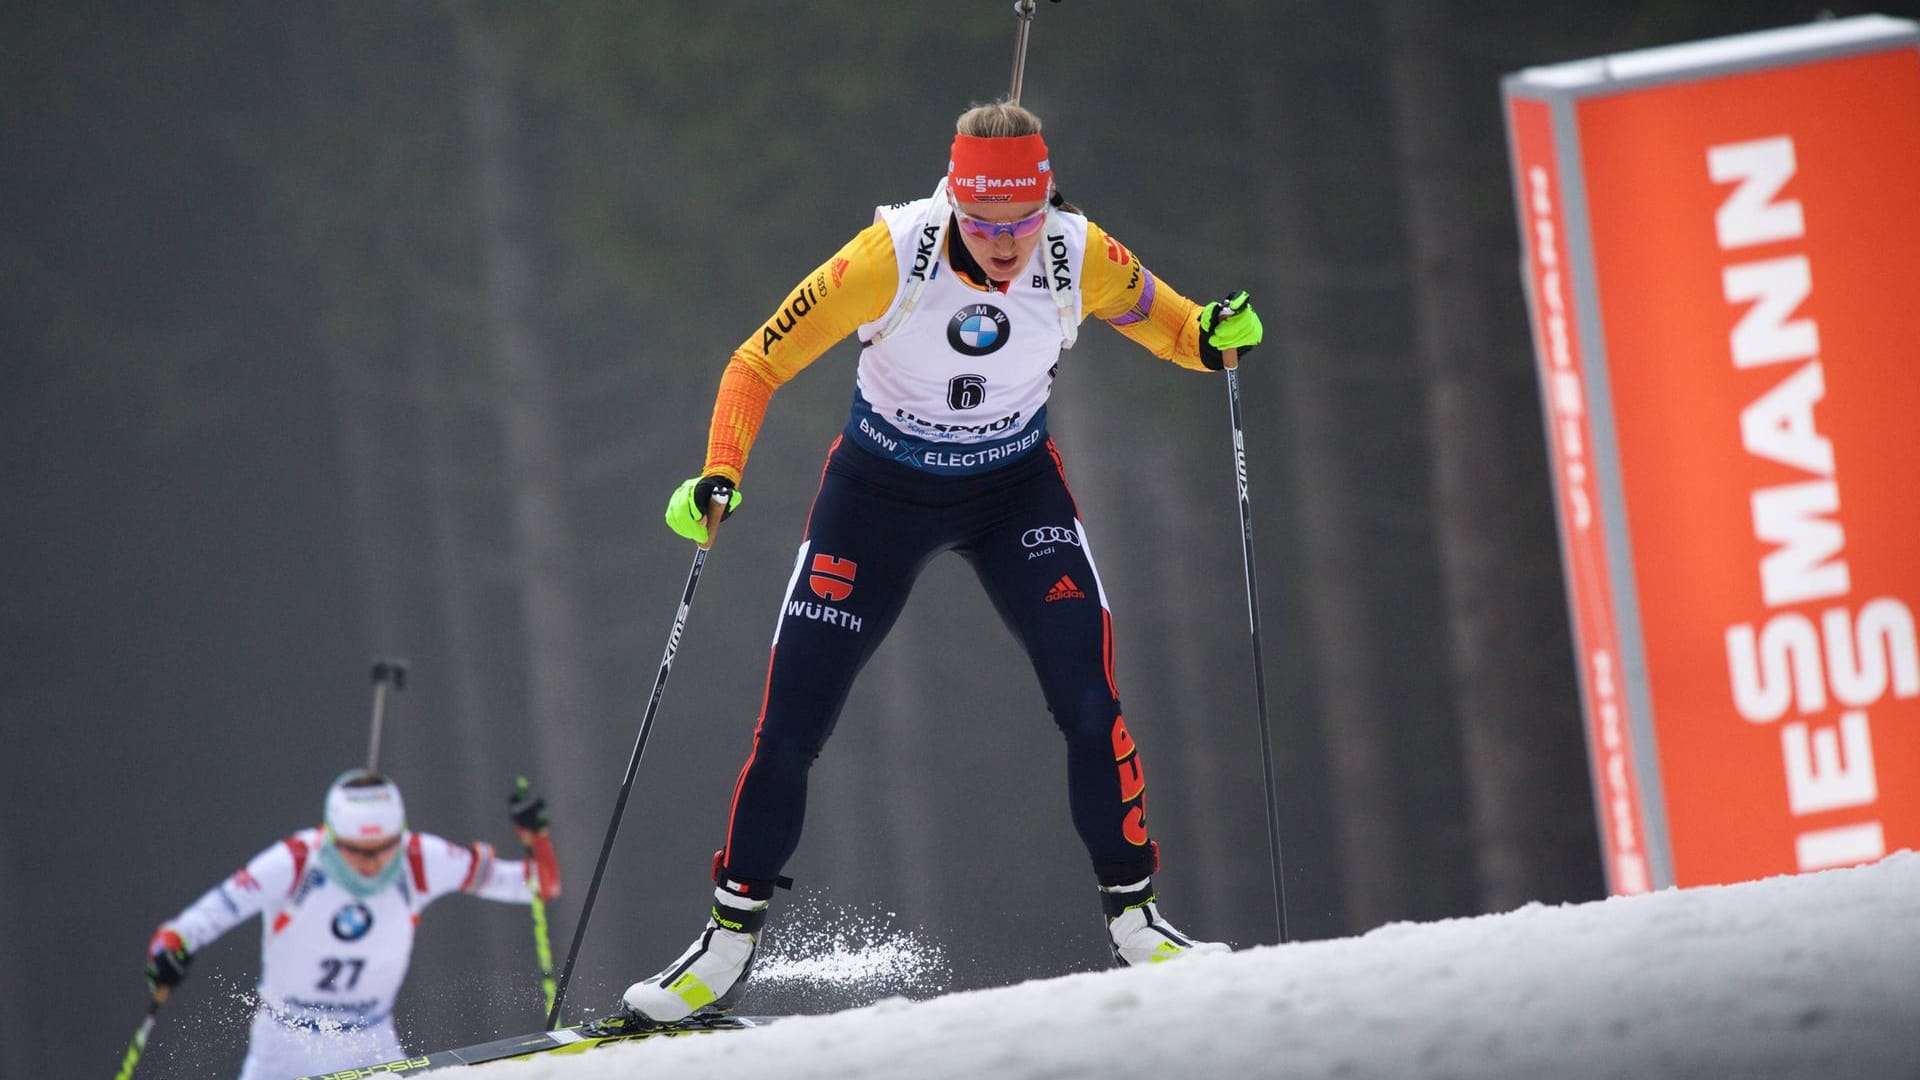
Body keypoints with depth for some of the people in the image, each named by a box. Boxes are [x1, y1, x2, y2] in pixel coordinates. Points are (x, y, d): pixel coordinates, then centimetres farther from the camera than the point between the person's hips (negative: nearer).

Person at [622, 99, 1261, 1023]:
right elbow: (760, 364, -19)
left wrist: (1216, 336, -26)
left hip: (1015, 491, 1)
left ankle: (1133, 917, -2)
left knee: (1087, 697, -17)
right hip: (879, 493, -1)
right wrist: (718, 478, -32)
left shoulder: (1080, 259, -21)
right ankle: (730, 941, 15)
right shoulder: (894, 256, -28)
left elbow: (1173, 329, -3)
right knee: (790, 726, -3)